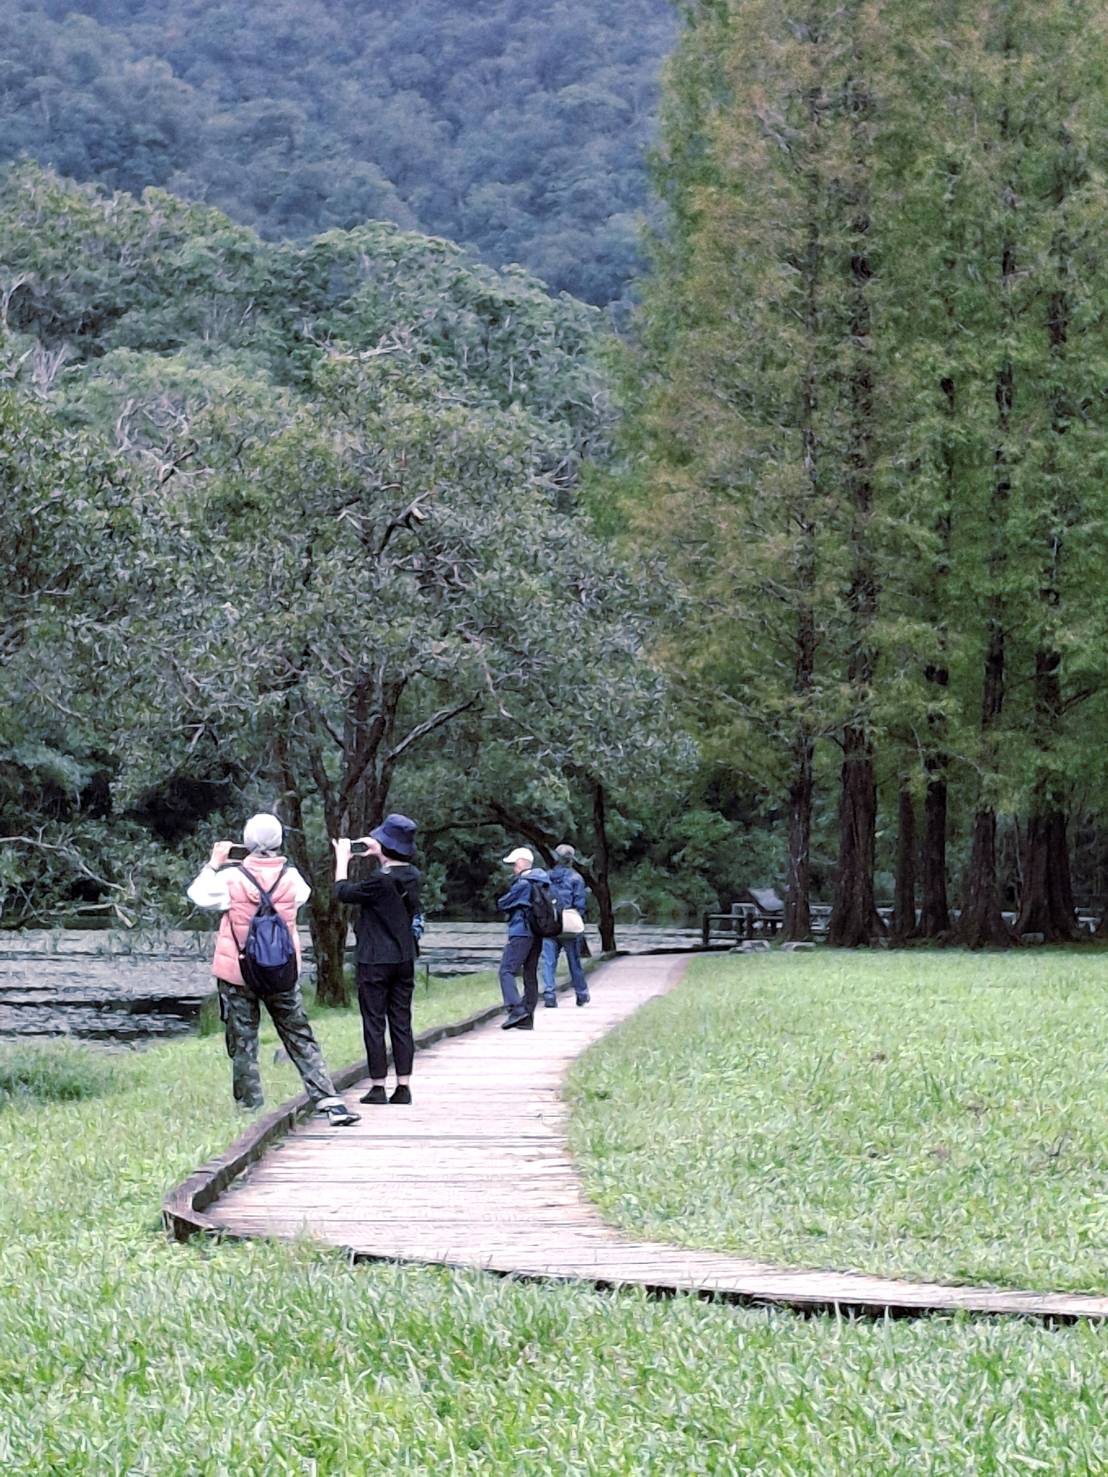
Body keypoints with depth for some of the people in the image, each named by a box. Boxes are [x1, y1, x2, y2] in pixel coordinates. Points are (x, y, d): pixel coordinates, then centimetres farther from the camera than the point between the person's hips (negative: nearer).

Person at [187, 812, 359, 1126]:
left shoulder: (232, 878, -12)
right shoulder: (291, 878, -5)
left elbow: (198, 895, 3)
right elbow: (304, 895, 17)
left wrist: (214, 864, 15)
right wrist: (277, 863, 22)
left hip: (237, 975, -2)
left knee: (243, 1045, 8)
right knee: (301, 1041, 8)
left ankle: (251, 1109, 8)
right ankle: (330, 1102, -1)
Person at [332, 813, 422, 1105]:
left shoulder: (381, 881, -19)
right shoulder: (412, 876, 1)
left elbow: (343, 892, -6)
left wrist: (342, 859, 8)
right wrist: (376, 852, 24)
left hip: (375, 961, -6)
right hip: (404, 959, 6)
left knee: (374, 1023, 1)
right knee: (401, 1023, 8)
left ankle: (378, 1087, 2)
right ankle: (403, 1086, 7)